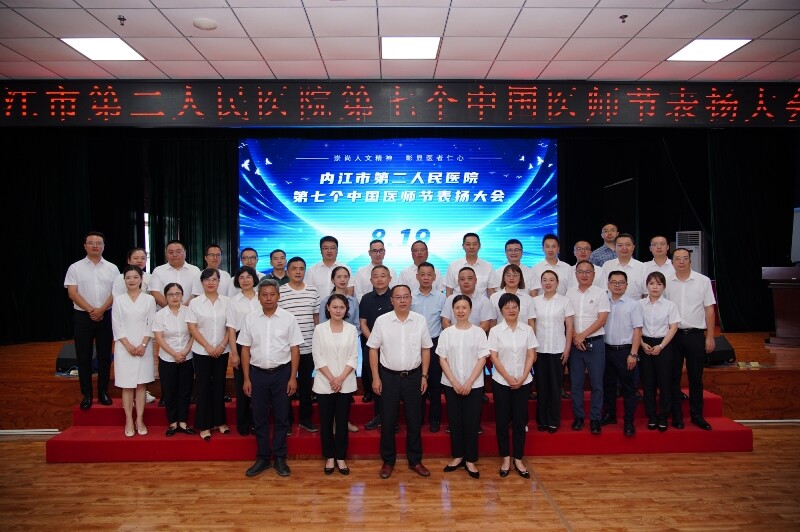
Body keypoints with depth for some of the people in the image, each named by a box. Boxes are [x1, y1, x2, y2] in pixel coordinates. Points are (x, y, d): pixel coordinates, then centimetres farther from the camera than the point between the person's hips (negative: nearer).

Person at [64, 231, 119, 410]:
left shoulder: (112, 268, 5)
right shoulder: (75, 267, 1)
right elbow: (72, 293, -6)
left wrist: (101, 310, -13)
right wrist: (90, 310, -15)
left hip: (106, 316, 1)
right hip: (82, 316, -1)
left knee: (105, 356, 6)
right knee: (84, 357, 4)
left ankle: (103, 392, 18)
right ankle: (87, 394, 14)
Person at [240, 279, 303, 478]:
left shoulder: (288, 318, -4)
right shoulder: (250, 319, 1)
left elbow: (294, 349, -2)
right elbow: (245, 349, 4)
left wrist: (293, 377, -6)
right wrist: (246, 378, 2)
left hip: (281, 373, -2)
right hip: (257, 373, 2)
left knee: (281, 417, 8)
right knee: (259, 418, 10)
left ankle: (279, 458, 21)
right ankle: (262, 458, 23)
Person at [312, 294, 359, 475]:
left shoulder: (352, 329, 1)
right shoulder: (319, 329, -2)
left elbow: (354, 357, -1)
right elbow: (317, 357, -5)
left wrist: (341, 378, -12)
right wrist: (331, 378, -12)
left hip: (346, 383, 1)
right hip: (324, 383, -1)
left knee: (342, 421, 6)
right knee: (326, 422, 6)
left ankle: (341, 457, 17)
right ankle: (329, 457, 20)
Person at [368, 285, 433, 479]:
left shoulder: (420, 320, -2)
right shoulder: (382, 321, -6)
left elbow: (426, 349, 5)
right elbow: (373, 349, -1)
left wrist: (424, 376, 2)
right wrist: (375, 378, -5)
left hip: (413, 376, 1)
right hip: (389, 376, -1)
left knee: (414, 420, 10)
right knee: (388, 421, 7)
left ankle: (415, 461, 25)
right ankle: (388, 461, 22)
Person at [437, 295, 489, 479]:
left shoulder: (478, 332, -3)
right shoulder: (447, 332, 1)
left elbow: (482, 359, -5)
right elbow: (442, 359, 0)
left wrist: (469, 383, -12)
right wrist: (454, 382, -10)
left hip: (474, 385, -1)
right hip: (451, 385, 2)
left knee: (471, 422, 2)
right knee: (455, 421, 8)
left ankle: (470, 460, 14)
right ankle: (457, 456, 21)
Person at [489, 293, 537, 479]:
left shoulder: (527, 330, 1)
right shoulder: (495, 331, -4)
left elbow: (531, 356, 1)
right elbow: (494, 357, -6)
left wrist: (522, 378, -10)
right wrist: (509, 378, -13)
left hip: (523, 382, 1)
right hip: (502, 382, -1)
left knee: (520, 420, 5)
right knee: (502, 420, 4)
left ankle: (518, 459, 16)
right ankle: (505, 458, 16)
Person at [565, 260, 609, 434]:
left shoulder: (600, 293, -1)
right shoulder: (570, 293, 6)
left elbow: (602, 319, -8)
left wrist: (583, 335, -12)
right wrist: (574, 337, -8)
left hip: (594, 342, -2)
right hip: (574, 343, 2)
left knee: (596, 383, 2)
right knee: (576, 382, 7)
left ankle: (595, 419, 12)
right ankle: (578, 417, 18)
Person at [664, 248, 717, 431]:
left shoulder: (703, 281, 2)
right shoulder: (666, 282, 2)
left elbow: (709, 310, 2)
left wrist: (710, 337, -1)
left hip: (695, 335, 0)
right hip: (673, 334, 0)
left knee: (696, 377, 7)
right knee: (674, 377, 6)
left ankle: (696, 415, 19)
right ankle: (676, 415, 15)